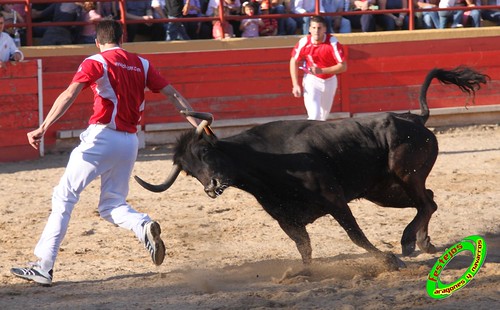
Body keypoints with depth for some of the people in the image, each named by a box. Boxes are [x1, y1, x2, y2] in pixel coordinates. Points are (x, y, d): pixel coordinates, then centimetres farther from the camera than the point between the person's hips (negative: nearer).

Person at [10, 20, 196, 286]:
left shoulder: (95, 63, -1)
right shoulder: (141, 64, 15)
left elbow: (69, 95, -14)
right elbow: (172, 94, 12)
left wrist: (44, 128, -23)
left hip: (101, 137, -5)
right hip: (129, 142, 5)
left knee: (64, 196, 1)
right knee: (111, 206, 16)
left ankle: (44, 266, -4)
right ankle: (145, 226, -16)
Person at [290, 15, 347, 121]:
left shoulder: (333, 42, -23)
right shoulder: (304, 42, -19)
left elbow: (343, 66, -24)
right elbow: (294, 62, -2)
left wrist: (321, 71, -35)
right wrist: (295, 85, -7)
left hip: (330, 80, 1)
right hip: (311, 80, -1)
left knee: (324, 115, 17)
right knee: (314, 115, -17)